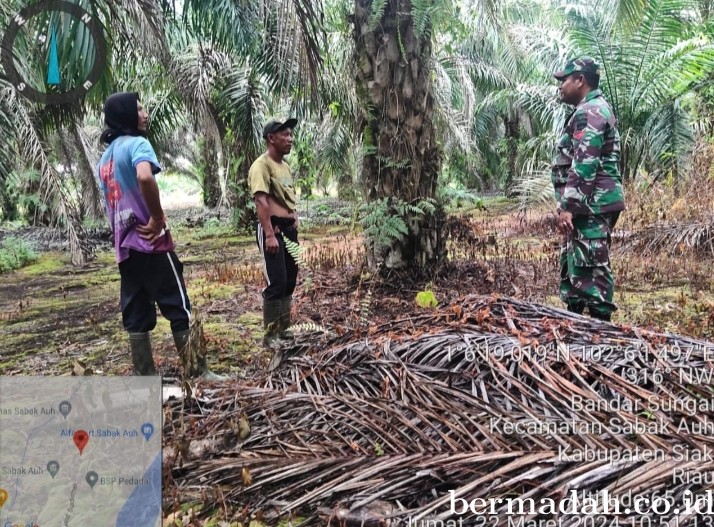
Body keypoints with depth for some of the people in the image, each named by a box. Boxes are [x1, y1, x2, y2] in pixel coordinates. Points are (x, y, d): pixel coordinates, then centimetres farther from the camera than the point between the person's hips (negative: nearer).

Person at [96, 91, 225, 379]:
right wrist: (157, 219, -20)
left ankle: (147, 378, 15)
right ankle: (198, 373, 5)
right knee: (179, 309, -1)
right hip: (151, 242, -8)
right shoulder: (137, 143, -8)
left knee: (136, 316, 9)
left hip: (124, 247, 8)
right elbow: (144, 177, -30)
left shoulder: (105, 158, 19)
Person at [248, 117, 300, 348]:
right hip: (273, 228, -9)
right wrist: (270, 234, -26)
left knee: (289, 281, 13)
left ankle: (284, 329, 24)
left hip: (289, 228, 9)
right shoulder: (261, 165, -11)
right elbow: (261, 202, -20)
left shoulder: (285, 166, 17)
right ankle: (270, 335, 2)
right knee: (276, 283, -9)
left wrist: (294, 224, 18)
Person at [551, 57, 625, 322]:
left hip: (592, 206, -11)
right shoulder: (590, 111, 22)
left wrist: (567, 205, -24)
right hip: (587, 206, 11)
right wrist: (570, 205, 24)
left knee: (592, 268, -8)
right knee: (572, 264, 16)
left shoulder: (590, 111, -11)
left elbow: (584, 164, -22)